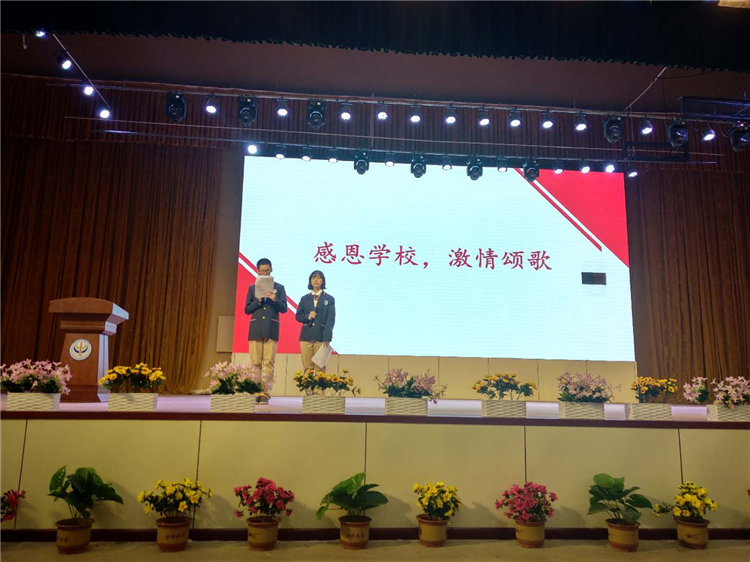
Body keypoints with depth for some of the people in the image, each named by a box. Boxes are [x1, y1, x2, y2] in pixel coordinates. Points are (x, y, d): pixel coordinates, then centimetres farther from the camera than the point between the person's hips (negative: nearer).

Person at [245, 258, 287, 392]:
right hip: (255, 329, 2)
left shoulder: (279, 288, 10)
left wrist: (275, 299, -16)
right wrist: (258, 301, -8)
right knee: (255, 363, 1)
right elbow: (247, 310, 9)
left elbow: (284, 309, 2)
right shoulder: (252, 288, 14)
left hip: (271, 330, -1)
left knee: (269, 362, -6)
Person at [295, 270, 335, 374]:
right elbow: (298, 316, 13)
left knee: (320, 367, -3)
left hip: (321, 337, -2)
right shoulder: (304, 299, 14)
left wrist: (327, 338, -12)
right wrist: (308, 316, -9)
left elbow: (331, 319, -1)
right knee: (307, 367, 2)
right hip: (306, 337, 2)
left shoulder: (329, 299, 6)